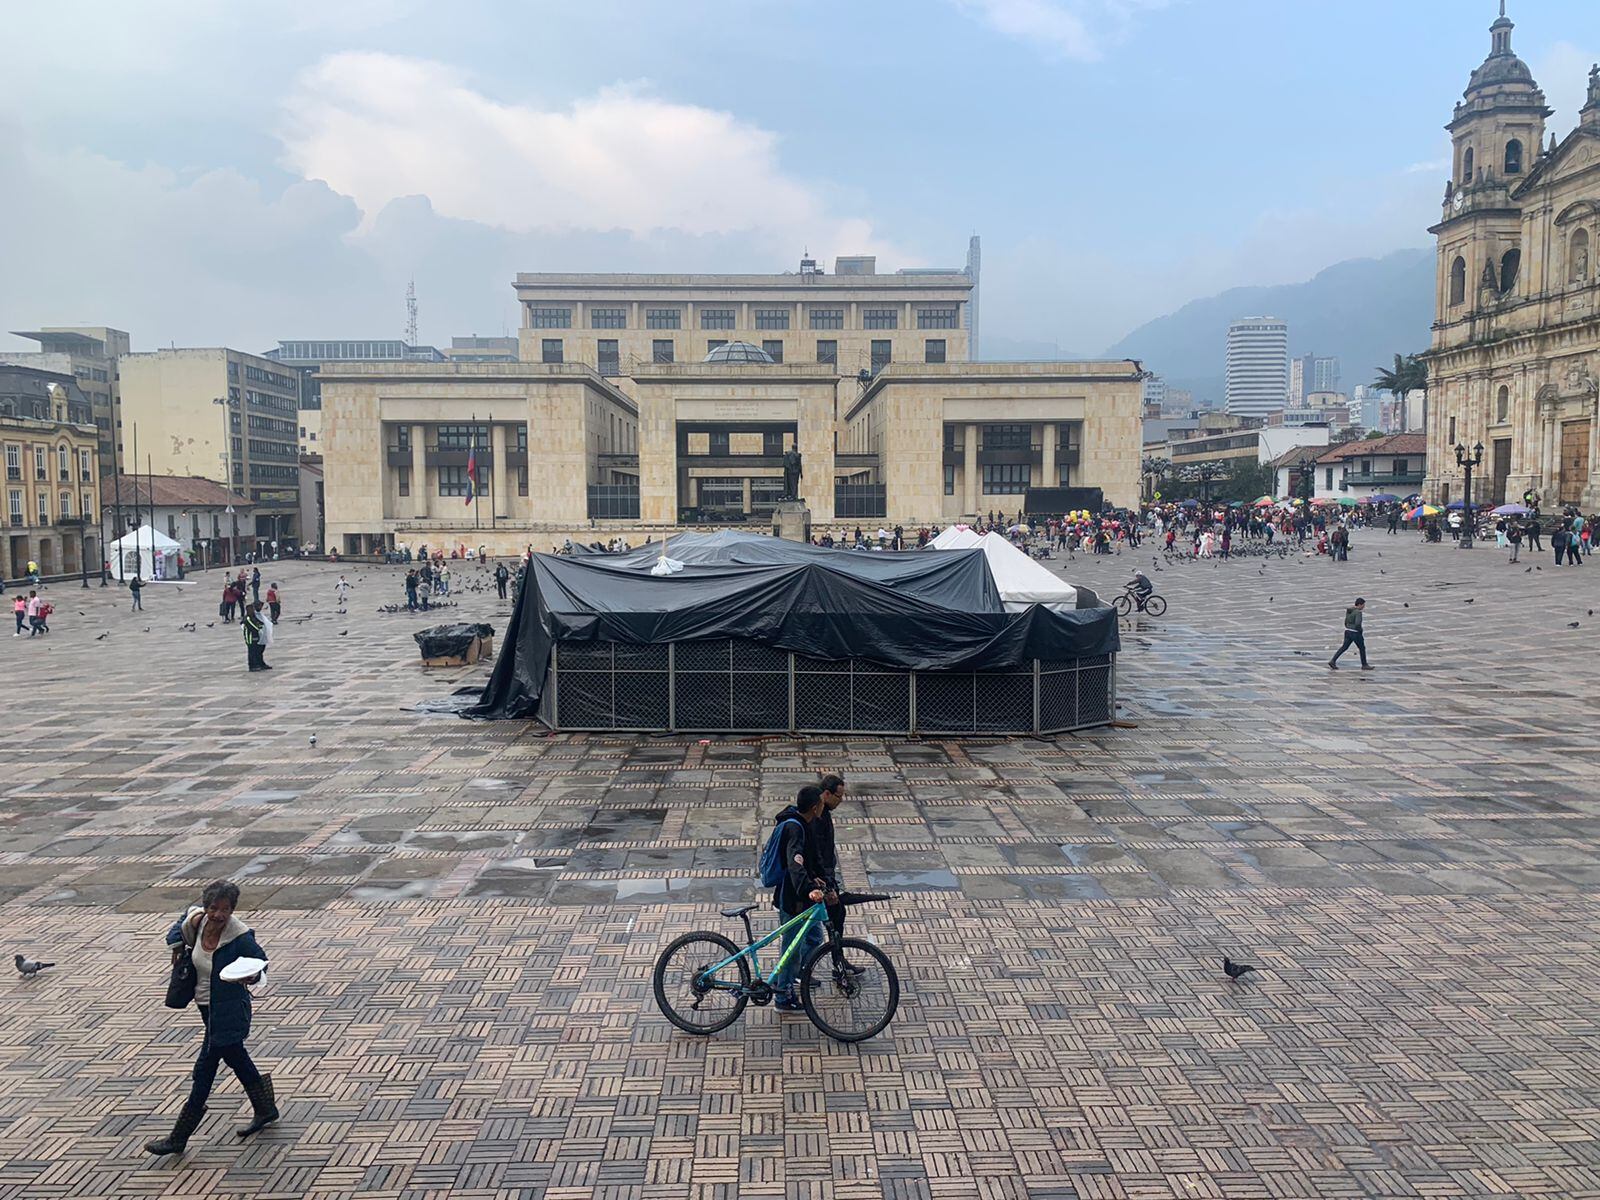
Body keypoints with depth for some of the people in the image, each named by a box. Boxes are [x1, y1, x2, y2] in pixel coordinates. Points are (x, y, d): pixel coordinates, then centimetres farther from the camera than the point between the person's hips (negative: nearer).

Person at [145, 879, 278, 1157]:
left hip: (228, 1011, -8)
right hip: (208, 1006, 8)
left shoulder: (241, 936, -26)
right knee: (235, 1058, 22)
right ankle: (265, 1110, 41)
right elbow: (180, 927, 14)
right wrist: (177, 946, 1)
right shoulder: (196, 918, -10)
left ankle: (179, 1138, 14)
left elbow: (260, 961, -13)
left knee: (204, 1069, 0)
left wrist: (251, 976, -32)